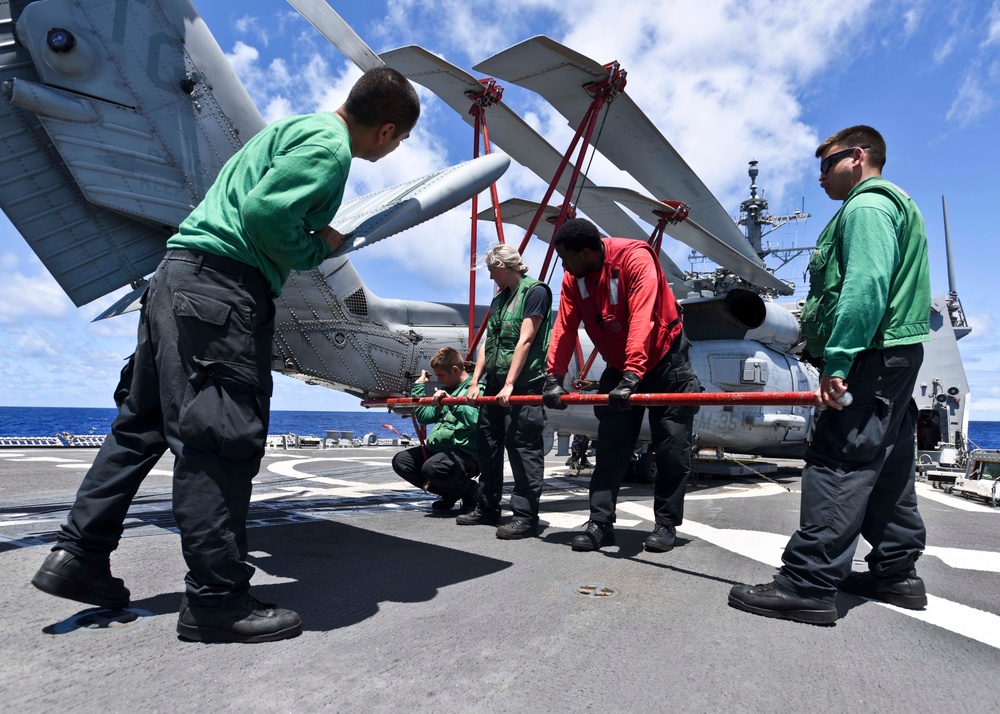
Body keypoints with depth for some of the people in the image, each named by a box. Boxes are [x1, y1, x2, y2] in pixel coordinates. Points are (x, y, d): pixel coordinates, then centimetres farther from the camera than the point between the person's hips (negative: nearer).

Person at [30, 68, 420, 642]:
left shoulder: (296, 127, 24)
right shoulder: (329, 147, -7)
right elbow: (265, 212, -19)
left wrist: (315, 239, 20)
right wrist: (315, 250, -3)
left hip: (177, 274, 10)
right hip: (223, 287, -10)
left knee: (142, 421, 14)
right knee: (221, 438, -9)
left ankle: (80, 556, 22)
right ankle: (216, 599, -1)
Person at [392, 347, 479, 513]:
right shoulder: (448, 390, 19)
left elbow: (475, 420, -26)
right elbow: (424, 416, 18)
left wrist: (451, 401, -32)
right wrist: (419, 386, 20)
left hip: (464, 452, -10)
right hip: (436, 448, 10)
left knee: (432, 467, -35)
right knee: (400, 460, 4)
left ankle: (473, 492, -4)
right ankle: (450, 493, 10)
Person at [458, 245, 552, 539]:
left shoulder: (535, 291, -6)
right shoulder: (499, 298, 19)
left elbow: (525, 341, -15)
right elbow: (487, 343, 16)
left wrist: (509, 384, -19)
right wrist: (475, 382, 8)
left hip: (523, 384, -9)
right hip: (495, 383, 9)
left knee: (523, 448, -6)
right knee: (487, 443, 13)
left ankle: (526, 516, 1)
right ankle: (487, 508, 25)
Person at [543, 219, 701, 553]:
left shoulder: (635, 258, -25)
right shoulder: (573, 277, -6)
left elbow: (642, 318, -36)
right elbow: (565, 327, -9)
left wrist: (631, 377, -44)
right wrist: (554, 378, -17)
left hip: (665, 361, -5)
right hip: (620, 367, 5)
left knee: (672, 448, 0)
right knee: (610, 446, 2)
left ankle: (667, 524, 13)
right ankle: (600, 522, 7)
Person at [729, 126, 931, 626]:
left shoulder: (866, 206, -7)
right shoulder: (896, 205, 27)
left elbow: (866, 287, -21)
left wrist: (837, 363, -24)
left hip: (872, 358, -11)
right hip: (895, 358, 11)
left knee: (838, 464, -14)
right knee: (887, 467, 14)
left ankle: (808, 585, -13)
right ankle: (896, 573, 23)